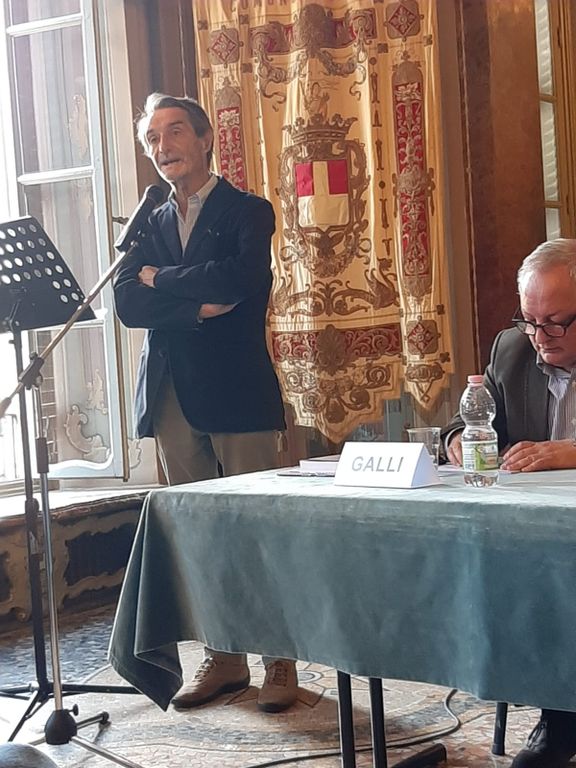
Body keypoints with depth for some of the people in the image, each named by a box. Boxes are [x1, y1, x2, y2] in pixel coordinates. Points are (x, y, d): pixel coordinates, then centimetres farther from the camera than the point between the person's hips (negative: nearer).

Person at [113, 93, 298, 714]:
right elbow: (127, 305, 3)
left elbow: (238, 279, -17)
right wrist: (198, 304, -13)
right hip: (171, 399, 5)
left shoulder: (248, 213, 3)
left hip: (237, 393, -5)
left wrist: (161, 280, -5)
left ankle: (280, 662, 9)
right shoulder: (151, 225, 18)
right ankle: (223, 658, 18)